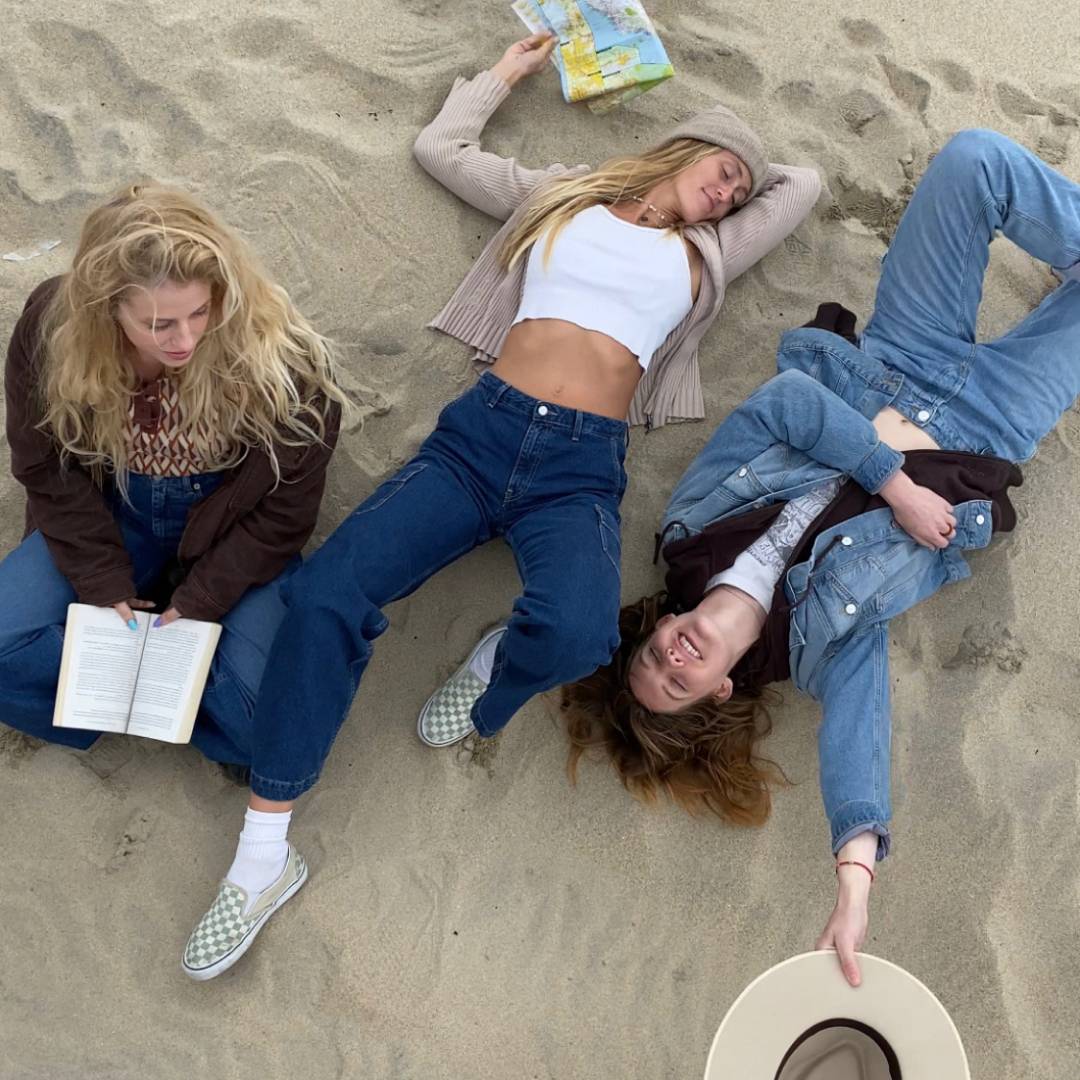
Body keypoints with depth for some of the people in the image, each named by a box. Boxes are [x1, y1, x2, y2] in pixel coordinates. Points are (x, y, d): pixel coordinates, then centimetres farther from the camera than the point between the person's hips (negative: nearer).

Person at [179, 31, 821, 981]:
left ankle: (493, 679, 2)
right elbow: (441, 146, 31)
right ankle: (264, 850, -14)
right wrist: (510, 71, 41)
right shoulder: (561, 197, 24)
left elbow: (803, 184, 36)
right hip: (483, 429, 0)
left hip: (581, 466, 0)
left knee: (577, 630, -36)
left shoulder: (705, 255, 24)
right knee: (328, 591, -23)